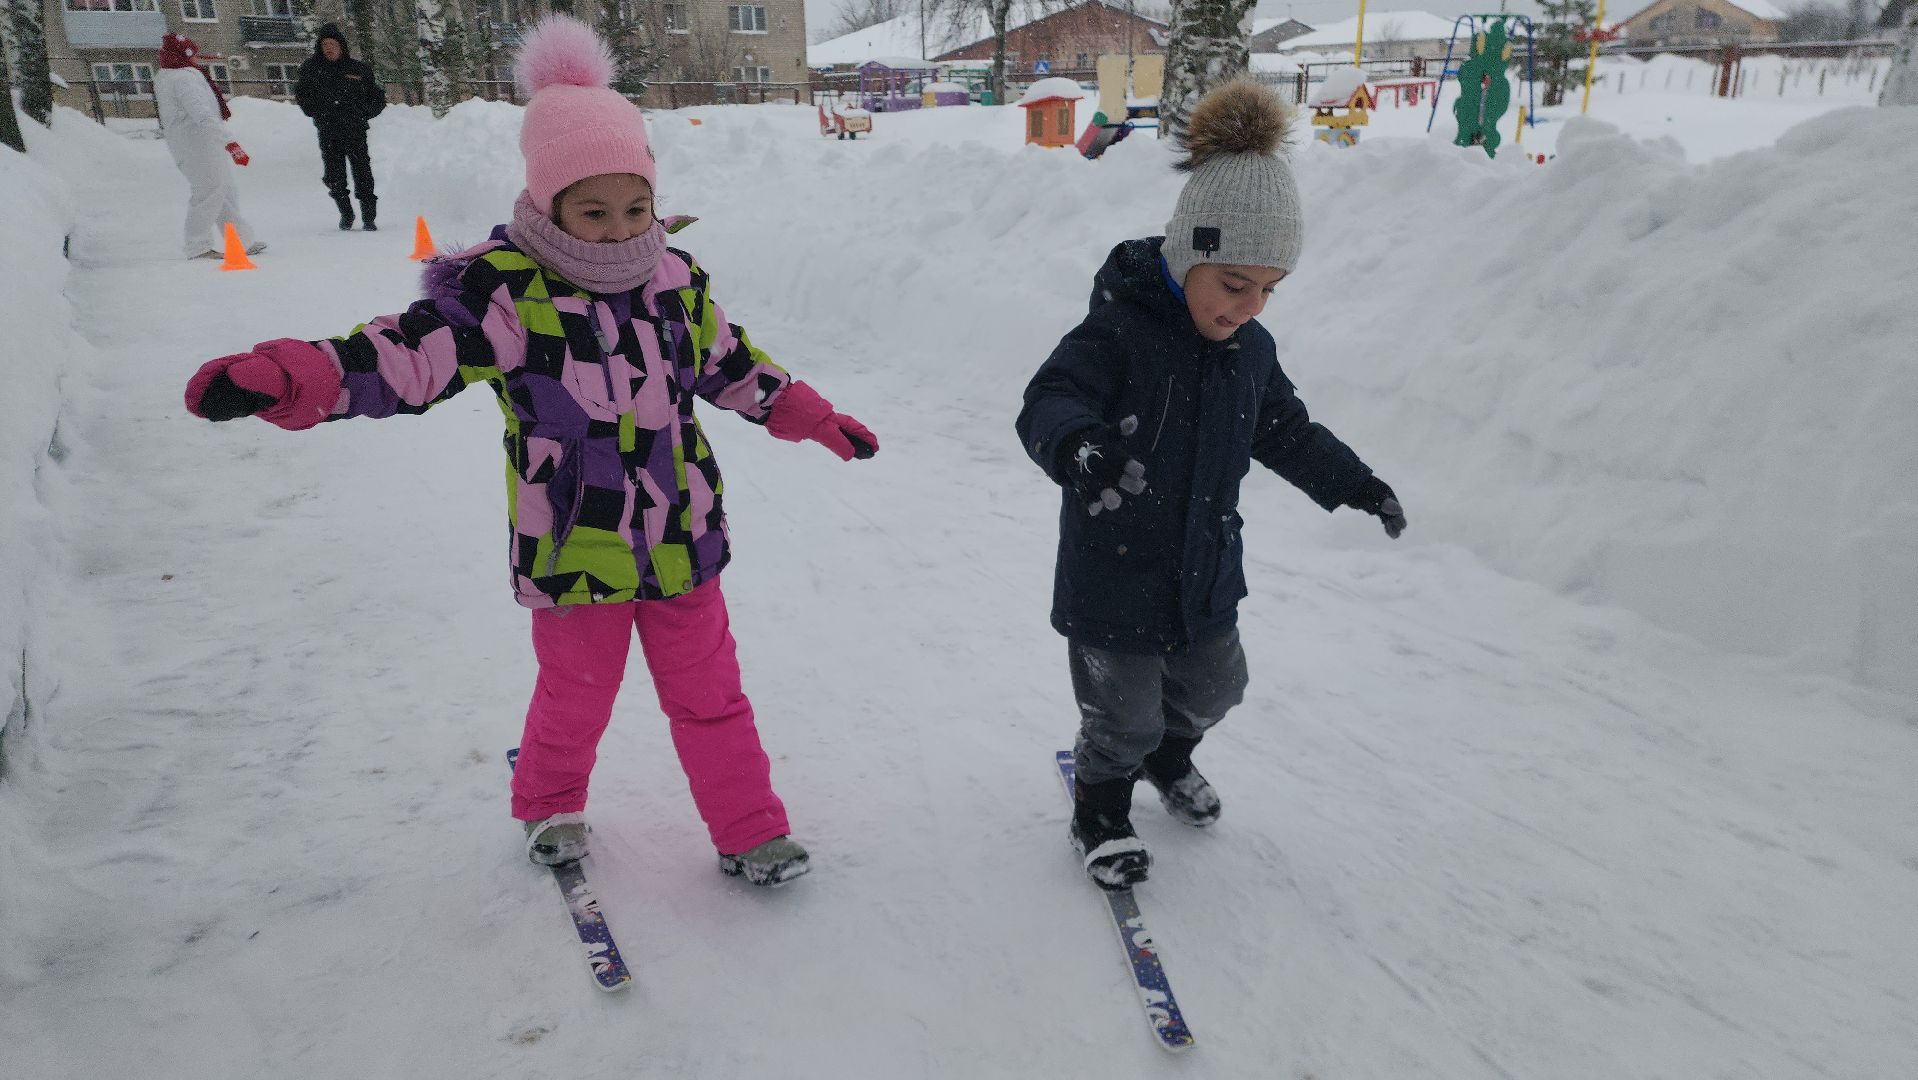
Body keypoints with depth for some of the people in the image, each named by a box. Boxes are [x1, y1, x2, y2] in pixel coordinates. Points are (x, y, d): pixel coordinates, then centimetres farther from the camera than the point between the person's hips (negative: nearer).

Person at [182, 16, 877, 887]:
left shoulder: (675, 279, 1)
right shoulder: (504, 289, -15)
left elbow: (730, 364, 15)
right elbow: (411, 354, -25)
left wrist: (811, 417, 21)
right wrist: (288, 377, -41)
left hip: (681, 538, 3)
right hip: (571, 551, -3)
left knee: (708, 694, 12)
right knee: (574, 699, 16)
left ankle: (749, 831, 29)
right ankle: (550, 807, 46)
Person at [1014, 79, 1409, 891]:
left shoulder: (1249, 350, -1)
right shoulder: (1116, 335, -23)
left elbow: (1284, 430, 15)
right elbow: (1047, 404, -34)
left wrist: (1354, 483, 17)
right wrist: (1076, 444, -56)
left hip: (1205, 572, 7)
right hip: (1114, 578, -6)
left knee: (1212, 688, 24)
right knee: (1123, 716, 7)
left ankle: (1168, 759, 54)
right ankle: (1100, 813, 34)